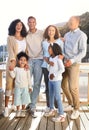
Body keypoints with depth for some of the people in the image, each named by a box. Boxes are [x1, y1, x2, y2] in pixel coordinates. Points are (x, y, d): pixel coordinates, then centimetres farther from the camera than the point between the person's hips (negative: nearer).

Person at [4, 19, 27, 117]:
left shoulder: (25, 38, 16)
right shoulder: (10, 38, 7)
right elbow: (10, 50, -6)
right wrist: (13, 61, -23)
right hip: (12, 62, -2)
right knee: (9, 84, -7)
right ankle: (6, 107, -2)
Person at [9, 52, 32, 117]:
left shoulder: (27, 70, 0)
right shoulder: (16, 69, -2)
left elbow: (29, 79, 4)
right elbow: (13, 76, -6)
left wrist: (30, 86, 4)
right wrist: (11, 71, -21)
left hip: (25, 87, 1)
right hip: (18, 87, 0)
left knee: (24, 99, 7)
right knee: (17, 99, 4)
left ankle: (23, 111, 20)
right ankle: (18, 111, 18)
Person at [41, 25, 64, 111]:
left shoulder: (59, 42, 4)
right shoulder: (44, 43, 10)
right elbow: (44, 54, 11)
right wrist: (48, 61, -8)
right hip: (46, 66, 2)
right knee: (48, 86, 5)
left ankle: (57, 105, 7)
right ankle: (48, 105, 15)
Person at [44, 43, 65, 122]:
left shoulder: (58, 58, -14)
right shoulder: (50, 58, 9)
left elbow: (62, 69, -18)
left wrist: (54, 74, -18)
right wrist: (50, 74, 4)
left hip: (57, 80, -8)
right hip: (51, 80, 8)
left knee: (57, 97, -8)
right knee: (51, 95, 19)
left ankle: (61, 115, -2)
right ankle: (52, 110, 38)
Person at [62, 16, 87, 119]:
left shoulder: (81, 35, -6)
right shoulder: (66, 35, 14)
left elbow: (83, 52, -11)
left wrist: (72, 60, -20)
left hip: (74, 64, -7)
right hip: (65, 62, 7)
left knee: (73, 87, -9)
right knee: (64, 85, 10)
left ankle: (76, 109, 8)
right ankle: (71, 104, 29)